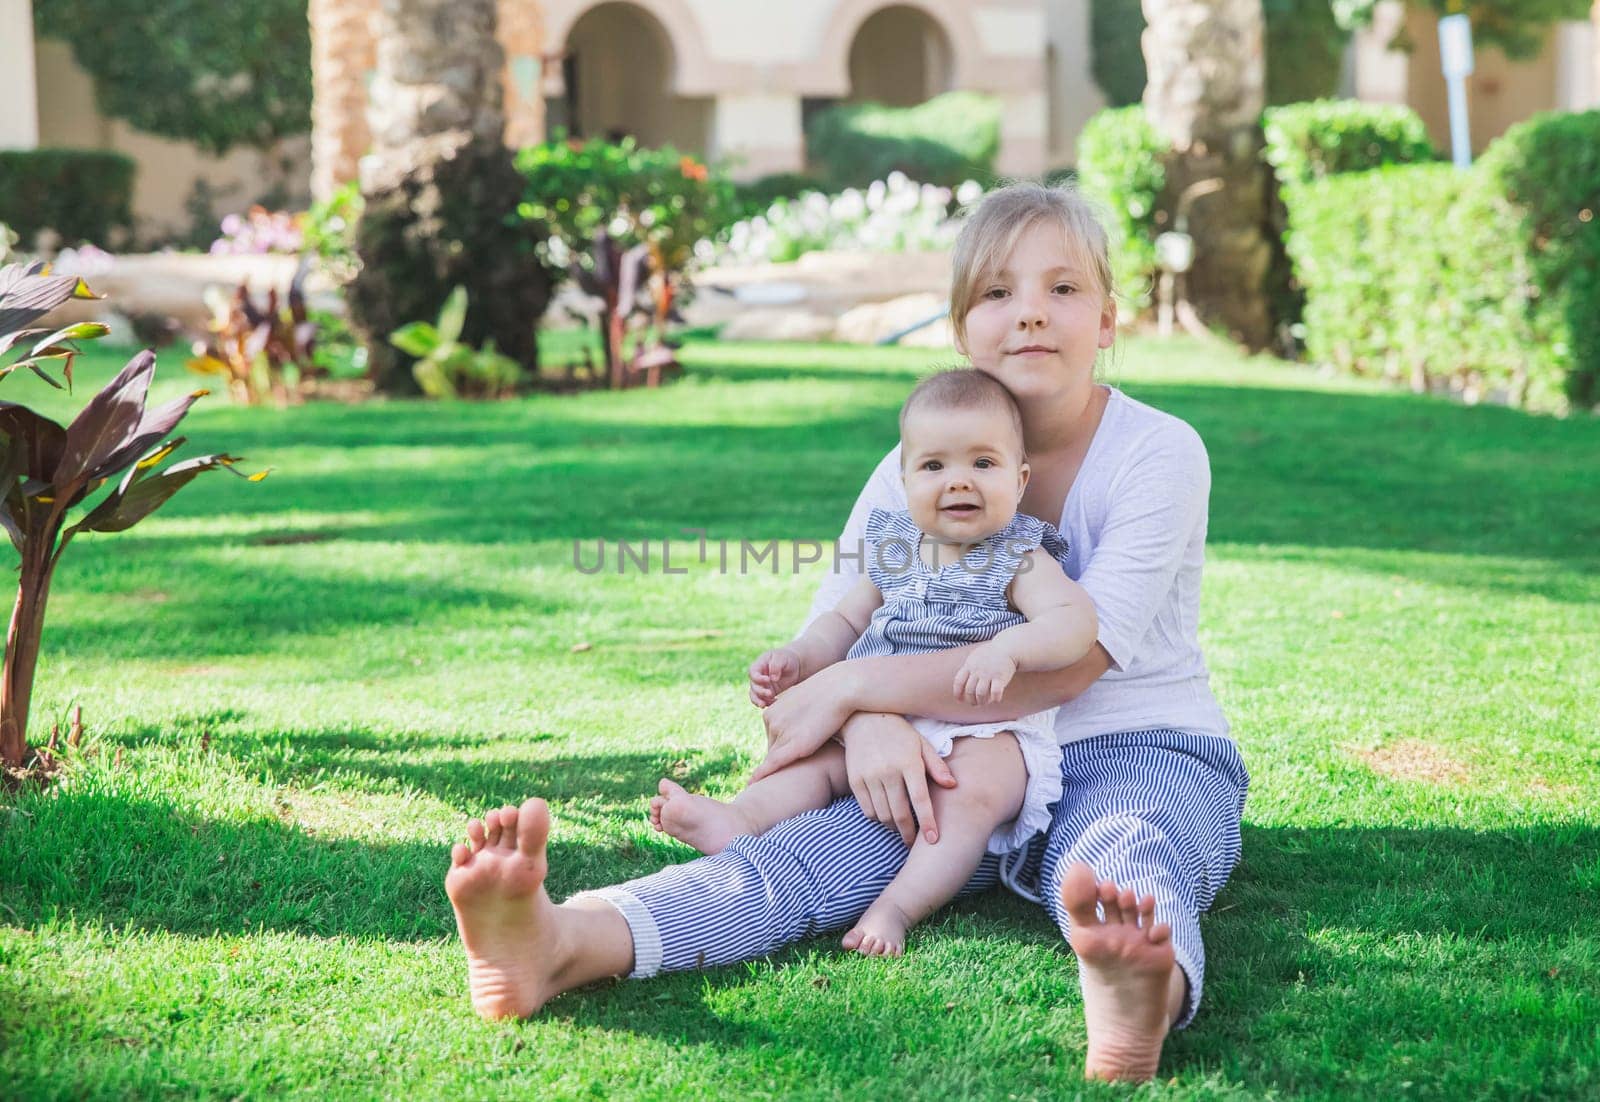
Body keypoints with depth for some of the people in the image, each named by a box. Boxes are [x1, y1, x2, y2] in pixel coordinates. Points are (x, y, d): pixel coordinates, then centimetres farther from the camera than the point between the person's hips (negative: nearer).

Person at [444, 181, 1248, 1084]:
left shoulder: (1160, 454, -8)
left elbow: (1066, 665, -19)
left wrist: (852, 688, -19)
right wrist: (870, 723, -26)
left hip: (1142, 752, -3)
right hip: (971, 769, 3)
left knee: (1122, 856, -40)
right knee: (807, 851, -25)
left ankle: (1138, 1004, -77)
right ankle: (560, 946, -52)